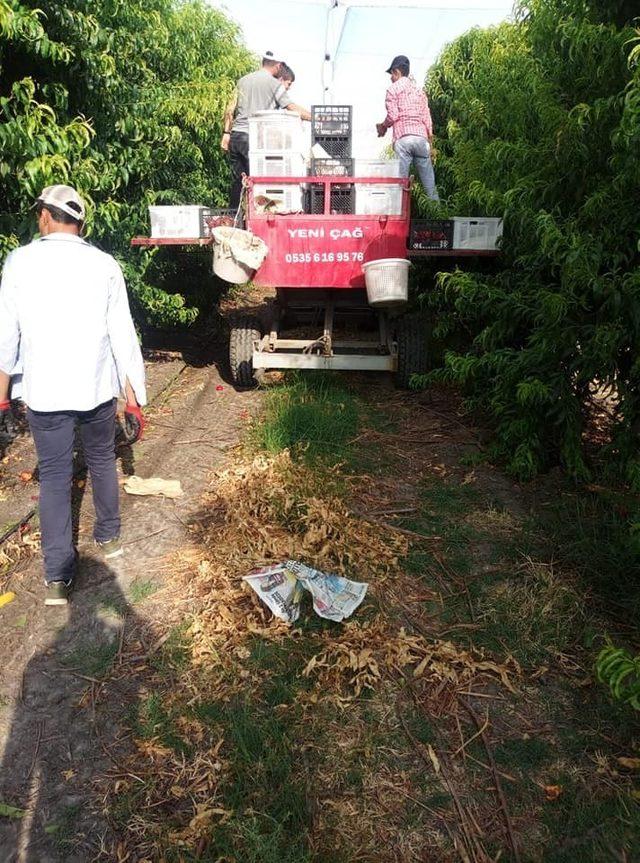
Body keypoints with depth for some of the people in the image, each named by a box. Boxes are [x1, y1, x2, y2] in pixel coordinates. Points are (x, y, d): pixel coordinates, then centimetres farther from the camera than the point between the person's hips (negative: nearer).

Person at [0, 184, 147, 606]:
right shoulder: (105, 265, -5)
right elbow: (123, 337, -6)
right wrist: (135, 401, -1)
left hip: (44, 391, -1)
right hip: (97, 386, 1)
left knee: (54, 476, 8)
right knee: (102, 461, 21)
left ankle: (57, 576, 10)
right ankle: (109, 537, 38)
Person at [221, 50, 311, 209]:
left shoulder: (243, 80, 17)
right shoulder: (275, 84, -1)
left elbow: (230, 108, 15)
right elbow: (292, 108, -5)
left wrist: (226, 133, 18)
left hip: (236, 136, 6)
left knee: (237, 180, 10)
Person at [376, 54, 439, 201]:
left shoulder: (393, 89, 6)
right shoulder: (419, 89, 21)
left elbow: (393, 115, -5)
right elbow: (426, 116, 16)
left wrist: (383, 127, 14)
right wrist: (430, 138, 19)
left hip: (403, 138, -4)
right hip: (421, 137, 4)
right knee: (428, 179, 3)